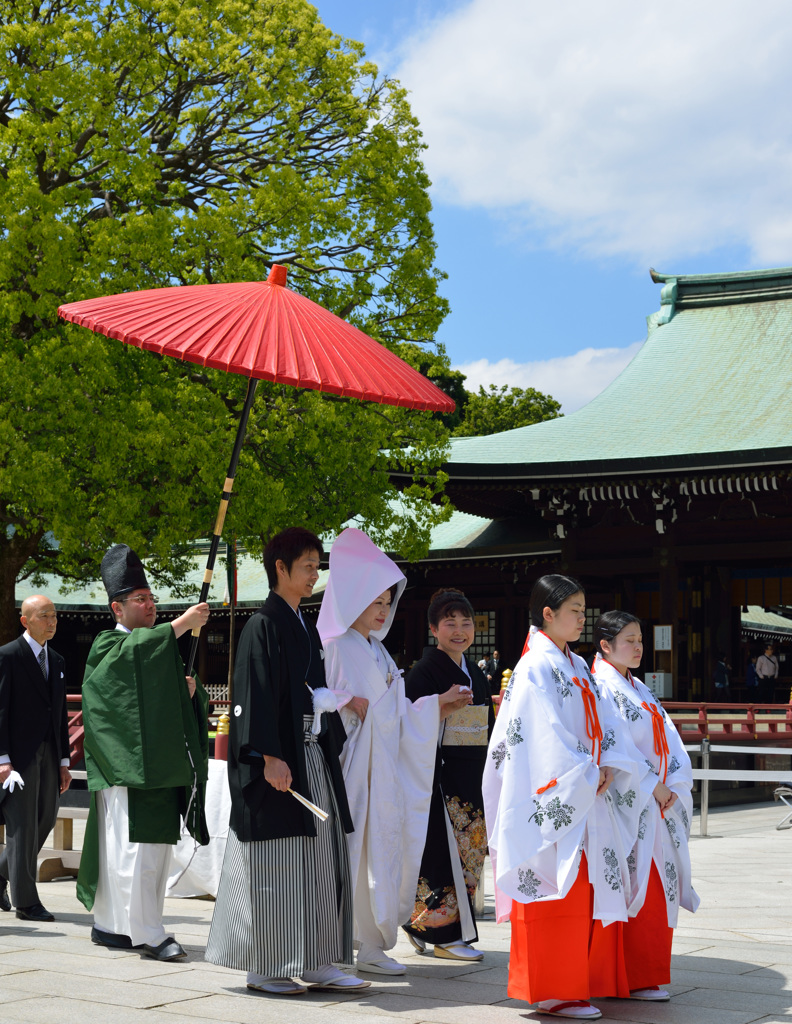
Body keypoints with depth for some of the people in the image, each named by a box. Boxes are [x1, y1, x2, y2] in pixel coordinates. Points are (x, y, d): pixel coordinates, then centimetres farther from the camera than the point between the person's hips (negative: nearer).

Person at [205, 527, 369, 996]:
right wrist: (270, 757, -22)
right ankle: (264, 969, 6)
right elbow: (257, 695, -16)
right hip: (279, 759, -8)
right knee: (275, 862, -3)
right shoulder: (263, 626, -9)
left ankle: (316, 963, 13)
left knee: (319, 859, 8)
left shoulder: (306, 627, 17)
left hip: (313, 757, 9)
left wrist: (331, 744, 17)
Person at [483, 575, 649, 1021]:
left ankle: (583, 981, 19)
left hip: (586, 797, 9)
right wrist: (585, 777, -15)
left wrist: (608, 766, -4)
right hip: (554, 799, -9)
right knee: (558, 891, -5)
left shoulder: (577, 667, 16)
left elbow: (603, 719, 12)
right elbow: (547, 734, -18)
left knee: (587, 892, 11)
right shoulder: (537, 667, -11)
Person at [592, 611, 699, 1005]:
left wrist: (674, 786, -3)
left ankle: (646, 976, 16)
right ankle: (631, 979, 1)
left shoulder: (640, 690, 19)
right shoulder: (600, 688, -8)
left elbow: (669, 739, 12)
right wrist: (652, 783, -14)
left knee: (660, 889, 9)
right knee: (636, 890, -7)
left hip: (659, 804, 9)